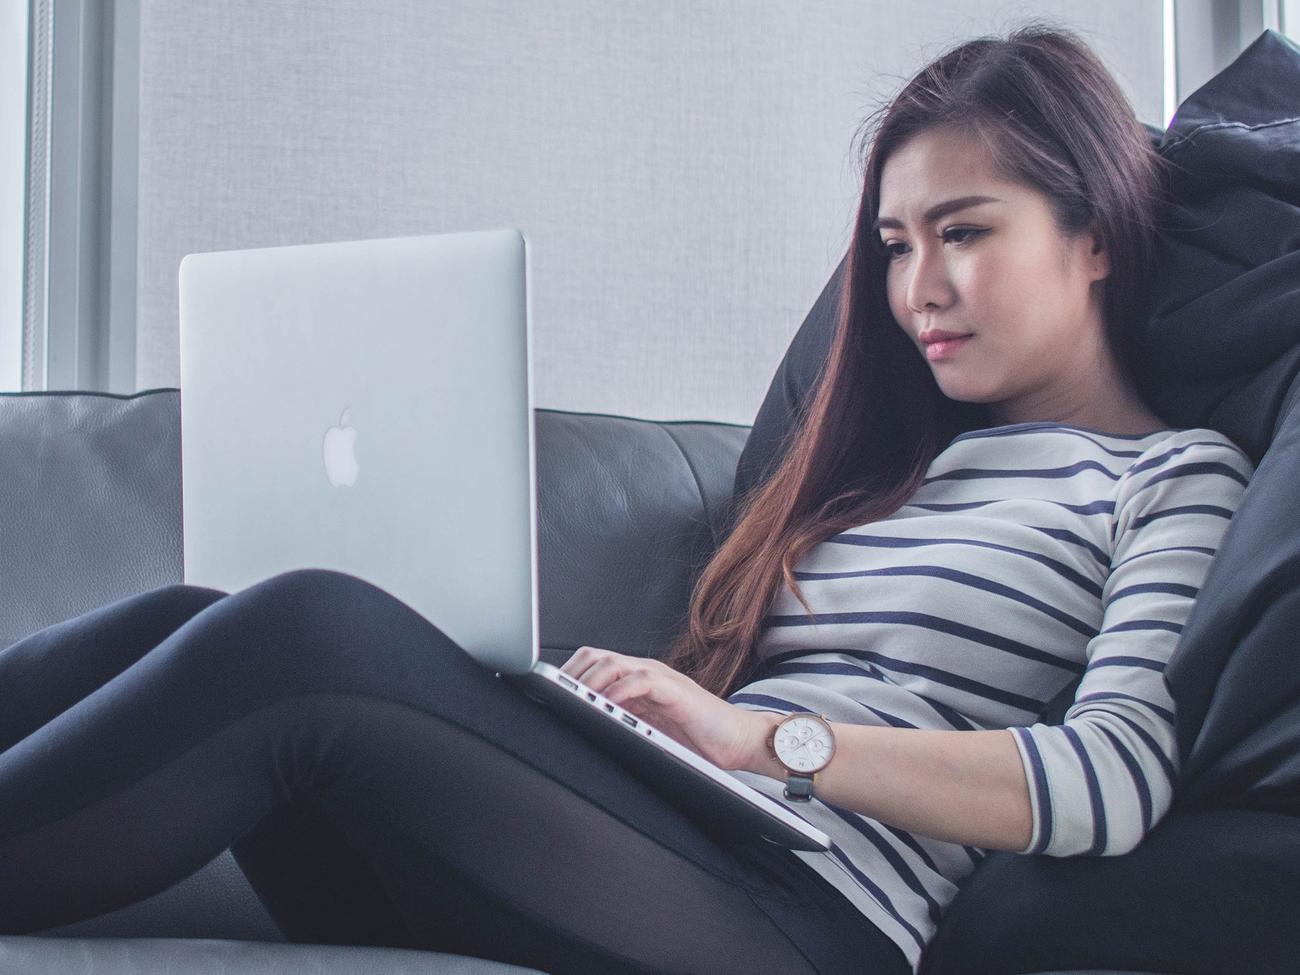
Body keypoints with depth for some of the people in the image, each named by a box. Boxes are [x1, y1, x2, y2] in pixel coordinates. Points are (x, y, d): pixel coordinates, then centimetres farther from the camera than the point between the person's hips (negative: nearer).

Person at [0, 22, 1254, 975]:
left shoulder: (1174, 478, 10)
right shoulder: (901, 457, 29)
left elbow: (1117, 777, -9)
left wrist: (762, 736, -12)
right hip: (654, 846, 7)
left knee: (308, 632, -27)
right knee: (181, 628, -13)